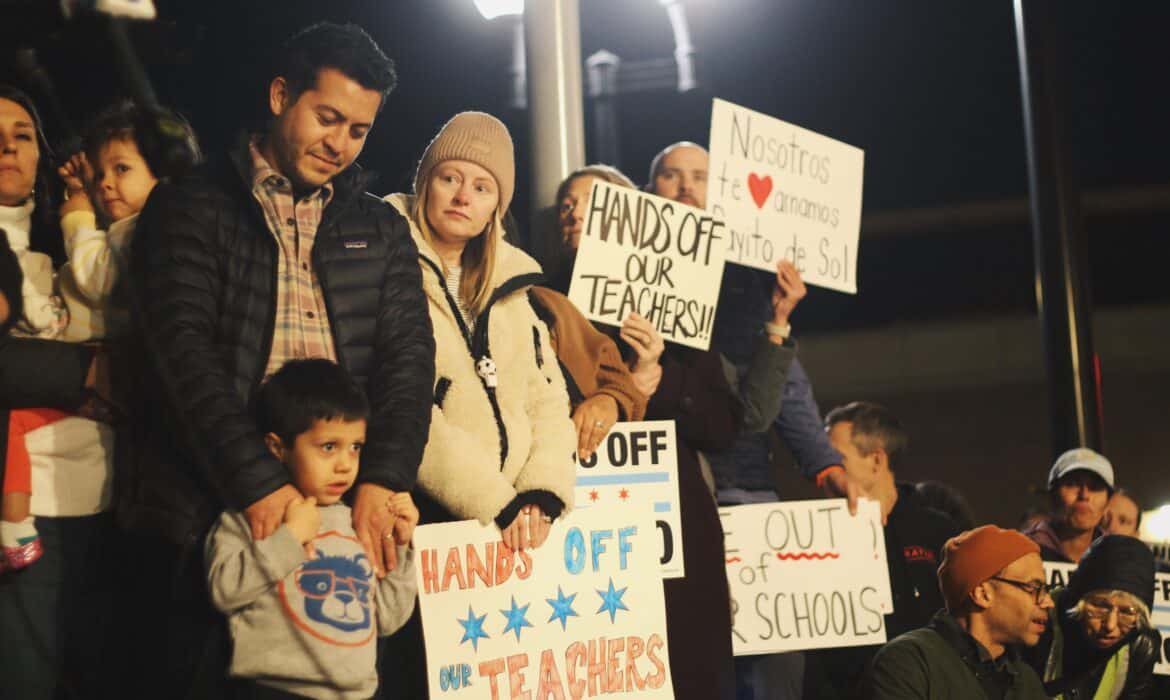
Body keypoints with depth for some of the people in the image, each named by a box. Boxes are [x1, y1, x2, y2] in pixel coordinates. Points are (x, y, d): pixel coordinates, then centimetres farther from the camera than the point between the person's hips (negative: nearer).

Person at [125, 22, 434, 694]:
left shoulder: (381, 229, 15)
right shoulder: (189, 208, 3)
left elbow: (409, 353, 5)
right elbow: (184, 350, -8)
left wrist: (382, 482, -12)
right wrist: (258, 481, -19)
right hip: (212, 509, -3)